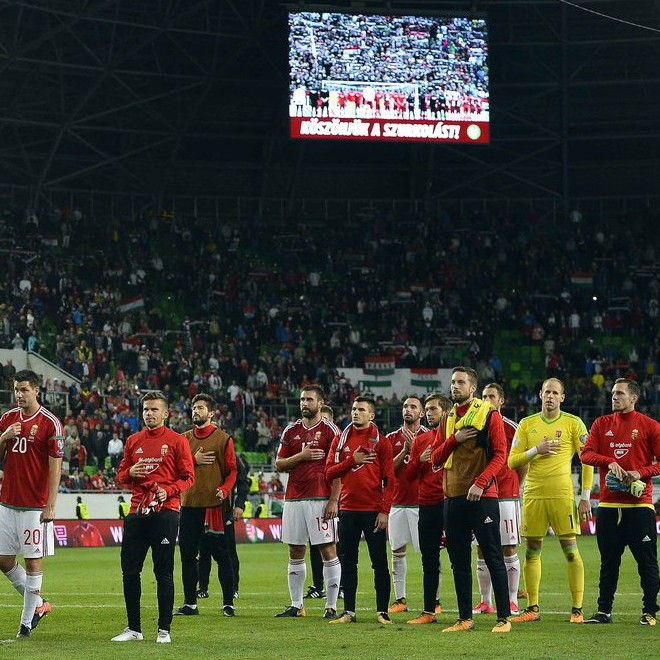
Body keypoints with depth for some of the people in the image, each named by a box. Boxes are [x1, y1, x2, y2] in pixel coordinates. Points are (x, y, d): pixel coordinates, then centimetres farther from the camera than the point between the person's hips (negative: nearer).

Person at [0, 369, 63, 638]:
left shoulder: (50, 424, -8)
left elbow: (55, 467, -10)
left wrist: (51, 505, -15)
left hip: (35, 506, -6)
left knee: (33, 561, -1)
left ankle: (27, 621, 6)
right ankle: (37, 603, 24)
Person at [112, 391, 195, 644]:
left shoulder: (176, 441, 1)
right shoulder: (133, 441, 14)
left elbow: (188, 477, -1)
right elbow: (121, 475, 19)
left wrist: (168, 491, -16)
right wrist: (129, 474, -4)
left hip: (165, 511, -5)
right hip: (137, 512, 5)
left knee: (164, 573, -2)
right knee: (129, 571, 4)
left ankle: (164, 630, 3)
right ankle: (133, 629, 13)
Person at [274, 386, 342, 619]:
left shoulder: (330, 431, -2)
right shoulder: (292, 430, 13)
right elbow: (279, 465, 12)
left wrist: (334, 500, -13)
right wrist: (301, 456, -6)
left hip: (321, 499, -5)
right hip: (294, 499, 5)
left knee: (328, 551, -5)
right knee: (295, 553, 8)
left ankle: (331, 606, -1)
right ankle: (296, 606, 15)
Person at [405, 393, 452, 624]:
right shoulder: (420, 440, 15)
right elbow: (410, 474, 15)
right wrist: (421, 460, -3)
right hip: (427, 505, 5)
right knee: (429, 560, 8)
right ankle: (429, 610, 14)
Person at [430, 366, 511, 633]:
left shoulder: (489, 414, -2)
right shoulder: (448, 419, 15)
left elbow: (500, 454, -8)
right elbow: (435, 459, 12)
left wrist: (480, 483, -19)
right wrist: (454, 439, -5)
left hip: (482, 497, -6)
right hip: (453, 498, 6)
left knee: (493, 558, -4)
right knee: (459, 561, 8)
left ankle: (503, 618, -2)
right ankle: (465, 618, 15)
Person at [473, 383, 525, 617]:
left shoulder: (511, 428, 0)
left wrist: (515, 486, 4)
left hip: (506, 495, -4)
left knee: (509, 549, -3)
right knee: (482, 551, 5)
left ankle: (512, 602, 1)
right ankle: (485, 602, 10)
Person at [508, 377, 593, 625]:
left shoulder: (573, 424, 2)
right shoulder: (527, 424, 10)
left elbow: (587, 460, 1)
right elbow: (512, 461, 7)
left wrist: (585, 497, -4)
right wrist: (536, 450, -9)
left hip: (563, 495, -3)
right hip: (533, 495, 3)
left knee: (571, 551, -5)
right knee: (532, 552, 5)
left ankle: (577, 609, -1)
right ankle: (532, 608, 13)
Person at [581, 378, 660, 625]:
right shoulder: (602, 424, 11)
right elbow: (586, 454, 1)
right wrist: (610, 462, -15)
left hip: (639, 503, -3)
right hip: (608, 505, 3)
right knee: (608, 561, 8)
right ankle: (604, 611, 14)